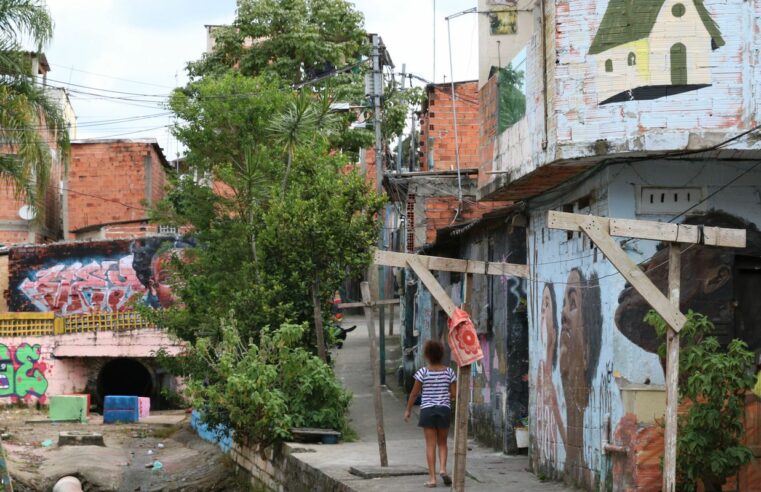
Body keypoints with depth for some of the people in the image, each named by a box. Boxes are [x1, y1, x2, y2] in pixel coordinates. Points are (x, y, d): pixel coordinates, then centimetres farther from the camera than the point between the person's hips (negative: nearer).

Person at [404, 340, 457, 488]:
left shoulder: (423, 372, -7)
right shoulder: (449, 372, -1)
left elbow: (414, 393, -4)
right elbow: (454, 393, 1)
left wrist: (408, 410, 8)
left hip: (427, 409, -2)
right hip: (444, 409, 2)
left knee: (430, 444, 1)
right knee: (442, 442, 16)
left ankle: (432, 477, -2)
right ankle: (443, 468, -5)